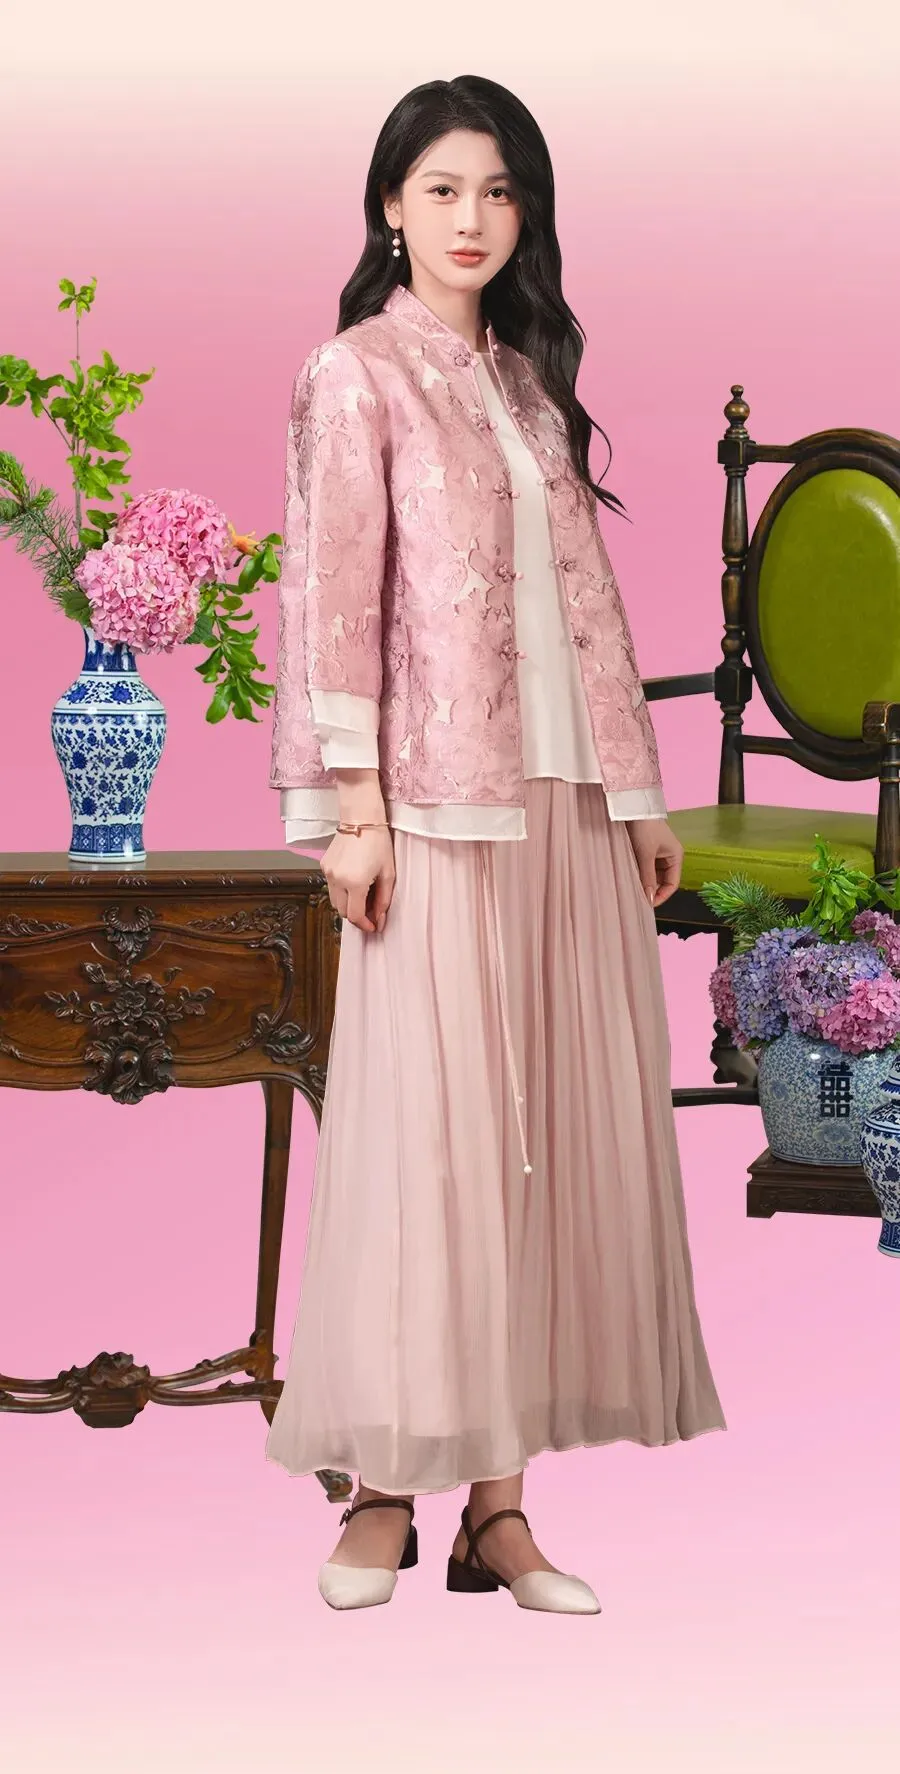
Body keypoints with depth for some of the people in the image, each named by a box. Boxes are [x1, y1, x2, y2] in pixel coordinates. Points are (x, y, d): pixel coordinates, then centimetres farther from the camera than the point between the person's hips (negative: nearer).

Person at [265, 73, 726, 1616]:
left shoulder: (532, 384, 17)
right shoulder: (355, 378, 0)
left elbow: (587, 598, 16)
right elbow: (334, 599, -6)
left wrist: (640, 793, 12)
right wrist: (352, 806, -14)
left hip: (563, 798, 6)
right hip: (435, 801, -6)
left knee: (550, 1127, 3)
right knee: (425, 1125, -6)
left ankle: (498, 1500, 7)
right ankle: (387, 1491, 1)